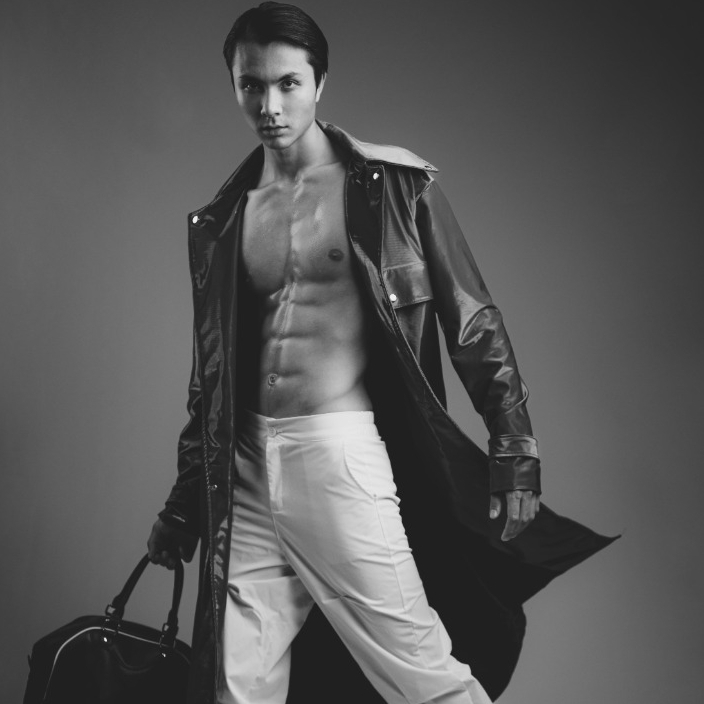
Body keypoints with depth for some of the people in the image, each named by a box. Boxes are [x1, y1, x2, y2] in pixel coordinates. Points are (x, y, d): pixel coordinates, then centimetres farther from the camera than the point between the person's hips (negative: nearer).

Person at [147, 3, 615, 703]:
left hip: (343, 456, -4)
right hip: (245, 468, 5)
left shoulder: (395, 186, -1)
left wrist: (515, 453, -5)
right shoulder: (219, 221, 11)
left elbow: (473, 323, 0)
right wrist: (185, 502, 19)